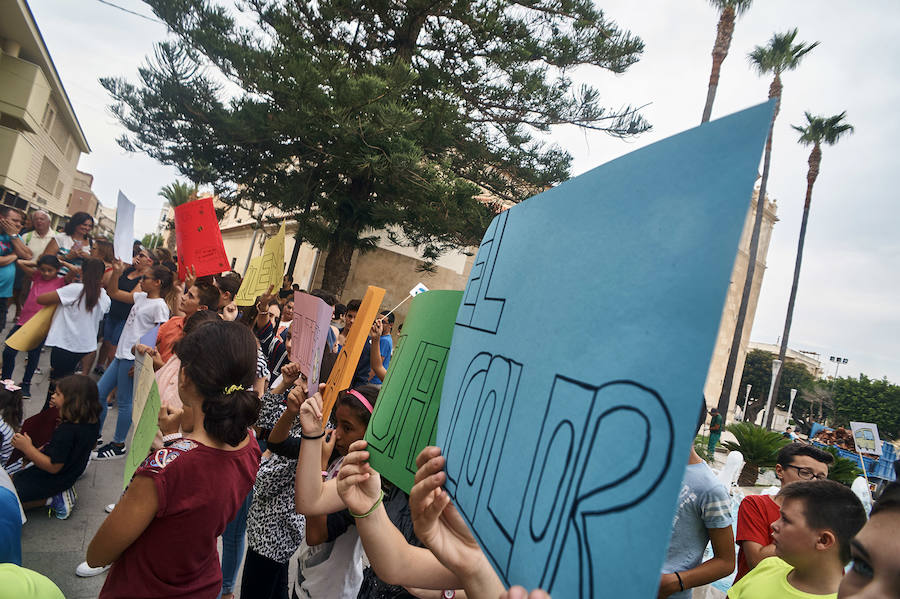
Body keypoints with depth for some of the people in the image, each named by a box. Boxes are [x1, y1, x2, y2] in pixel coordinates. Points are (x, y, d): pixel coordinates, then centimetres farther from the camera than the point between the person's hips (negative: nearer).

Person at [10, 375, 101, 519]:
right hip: (73, 473, 9)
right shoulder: (92, 420, -11)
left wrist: (28, 448, -27)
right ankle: (63, 491, 9)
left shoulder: (66, 431, -36)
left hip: (54, 479, -9)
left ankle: (54, 500, -3)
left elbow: (53, 467, -29)